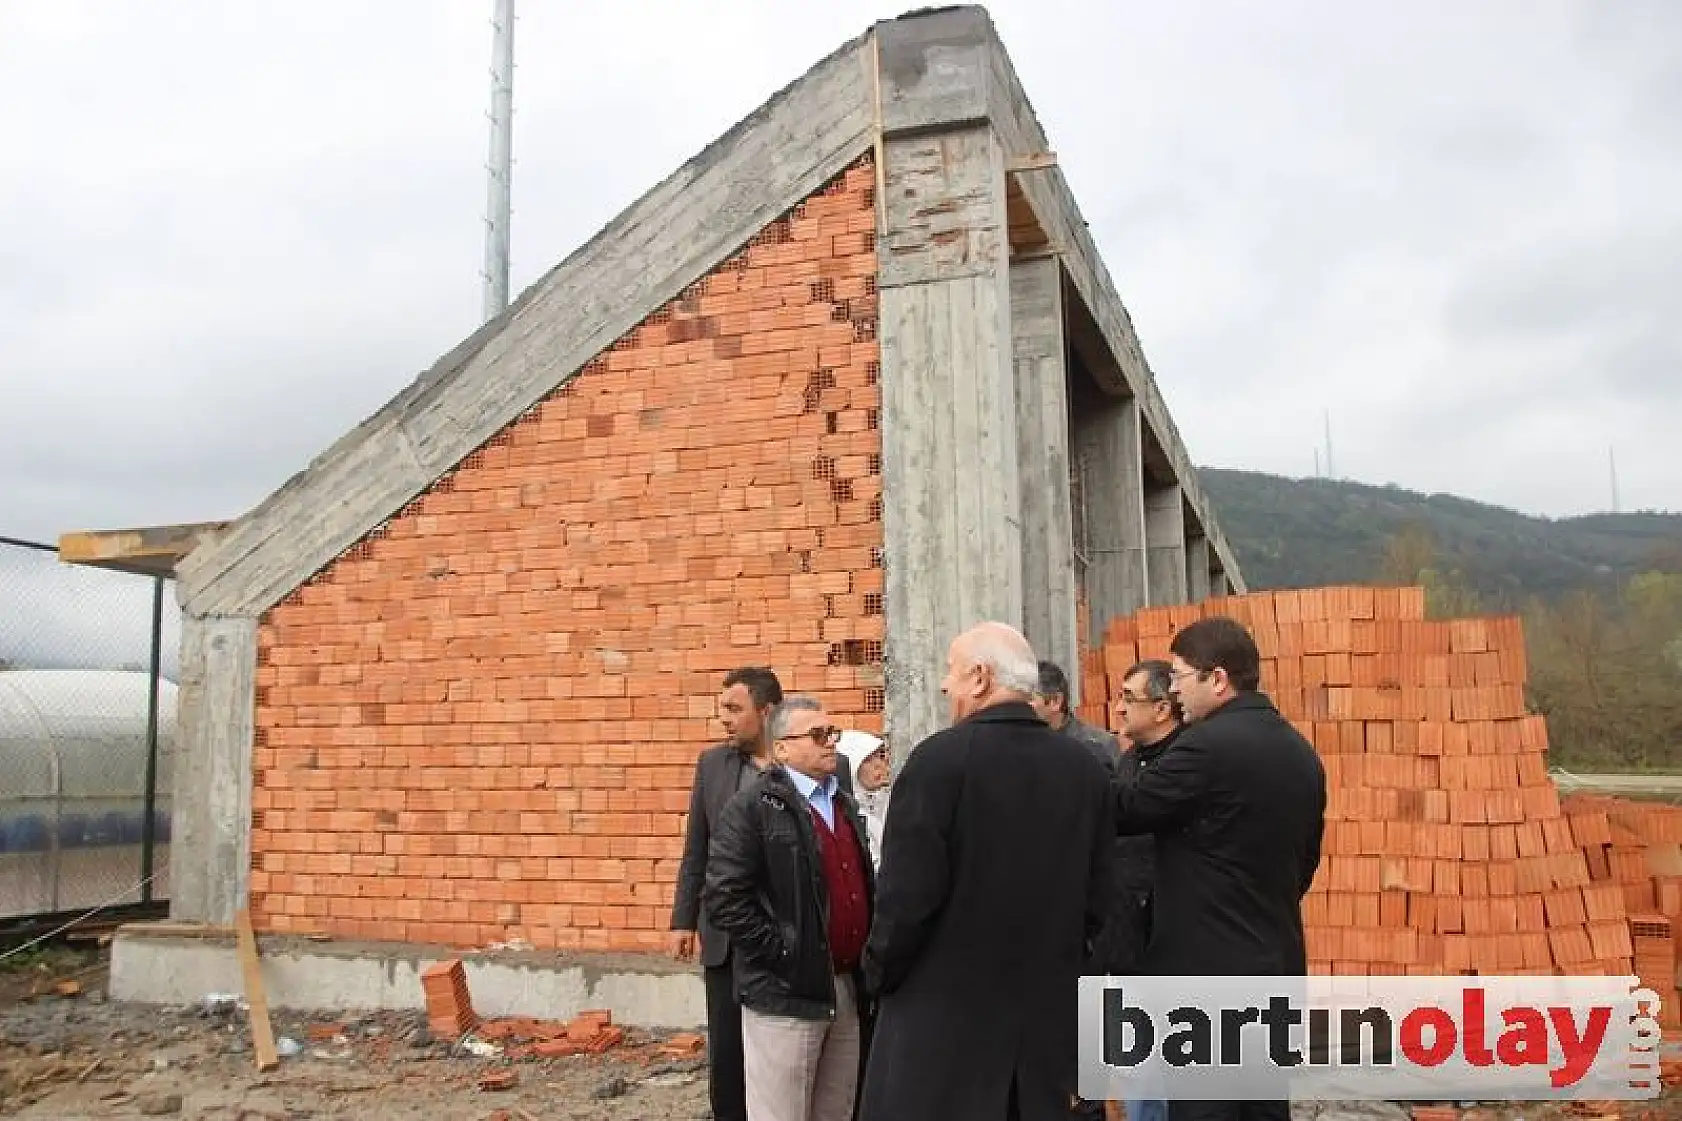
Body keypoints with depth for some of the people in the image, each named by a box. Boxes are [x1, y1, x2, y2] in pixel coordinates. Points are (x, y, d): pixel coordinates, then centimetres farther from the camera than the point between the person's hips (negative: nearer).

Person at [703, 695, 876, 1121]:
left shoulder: (845, 805, 15)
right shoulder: (753, 806, -10)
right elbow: (724, 897, -17)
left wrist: (866, 959, 10)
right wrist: (781, 954, -16)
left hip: (848, 989, 7)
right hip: (786, 994, -7)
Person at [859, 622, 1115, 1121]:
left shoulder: (940, 758, -16)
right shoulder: (1085, 767, 1)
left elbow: (907, 892, -16)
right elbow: (1096, 896, 5)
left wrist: (880, 973, 0)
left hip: (944, 1009, -5)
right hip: (1049, 1008, 5)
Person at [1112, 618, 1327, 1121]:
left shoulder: (1207, 744, -18)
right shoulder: (1301, 753, 9)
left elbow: (1123, 811, -12)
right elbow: (1305, 859, 16)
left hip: (1208, 970, -8)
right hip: (1275, 965, 9)